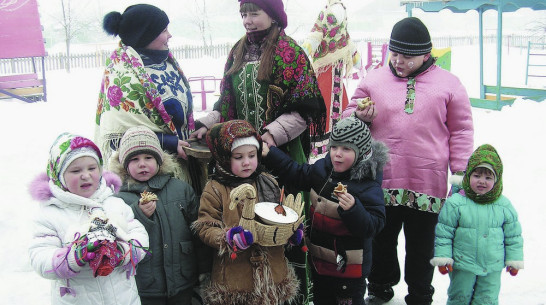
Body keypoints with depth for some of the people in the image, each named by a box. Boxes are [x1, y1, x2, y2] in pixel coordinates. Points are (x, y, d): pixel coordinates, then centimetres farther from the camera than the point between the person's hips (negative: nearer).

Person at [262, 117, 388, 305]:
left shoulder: (368, 185, -21)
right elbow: (296, 174, 12)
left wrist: (353, 209, -42)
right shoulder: (323, 168, -2)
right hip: (319, 260, 7)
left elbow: (373, 226, -25)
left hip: (348, 267, -7)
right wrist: (269, 154, 5)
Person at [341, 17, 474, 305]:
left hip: (426, 184, -2)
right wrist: (361, 117, -10)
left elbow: (461, 130, 4)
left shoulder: (448, 83, 2)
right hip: (380, 181, 2)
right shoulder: (373, 79, 6)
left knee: (421, 246, 12)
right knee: (381, 240, 17)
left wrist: (460, 172, -1)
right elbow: (349, 115, 13)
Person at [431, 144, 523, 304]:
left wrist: (514, 259, 8)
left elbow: (513, 235, 7)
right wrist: (442, 257, -9)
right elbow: (443, 233, -7)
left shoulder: (504, 206, -4)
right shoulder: (455, 203, -12)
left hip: (493, 267, 2)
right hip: (462, 265, -2)